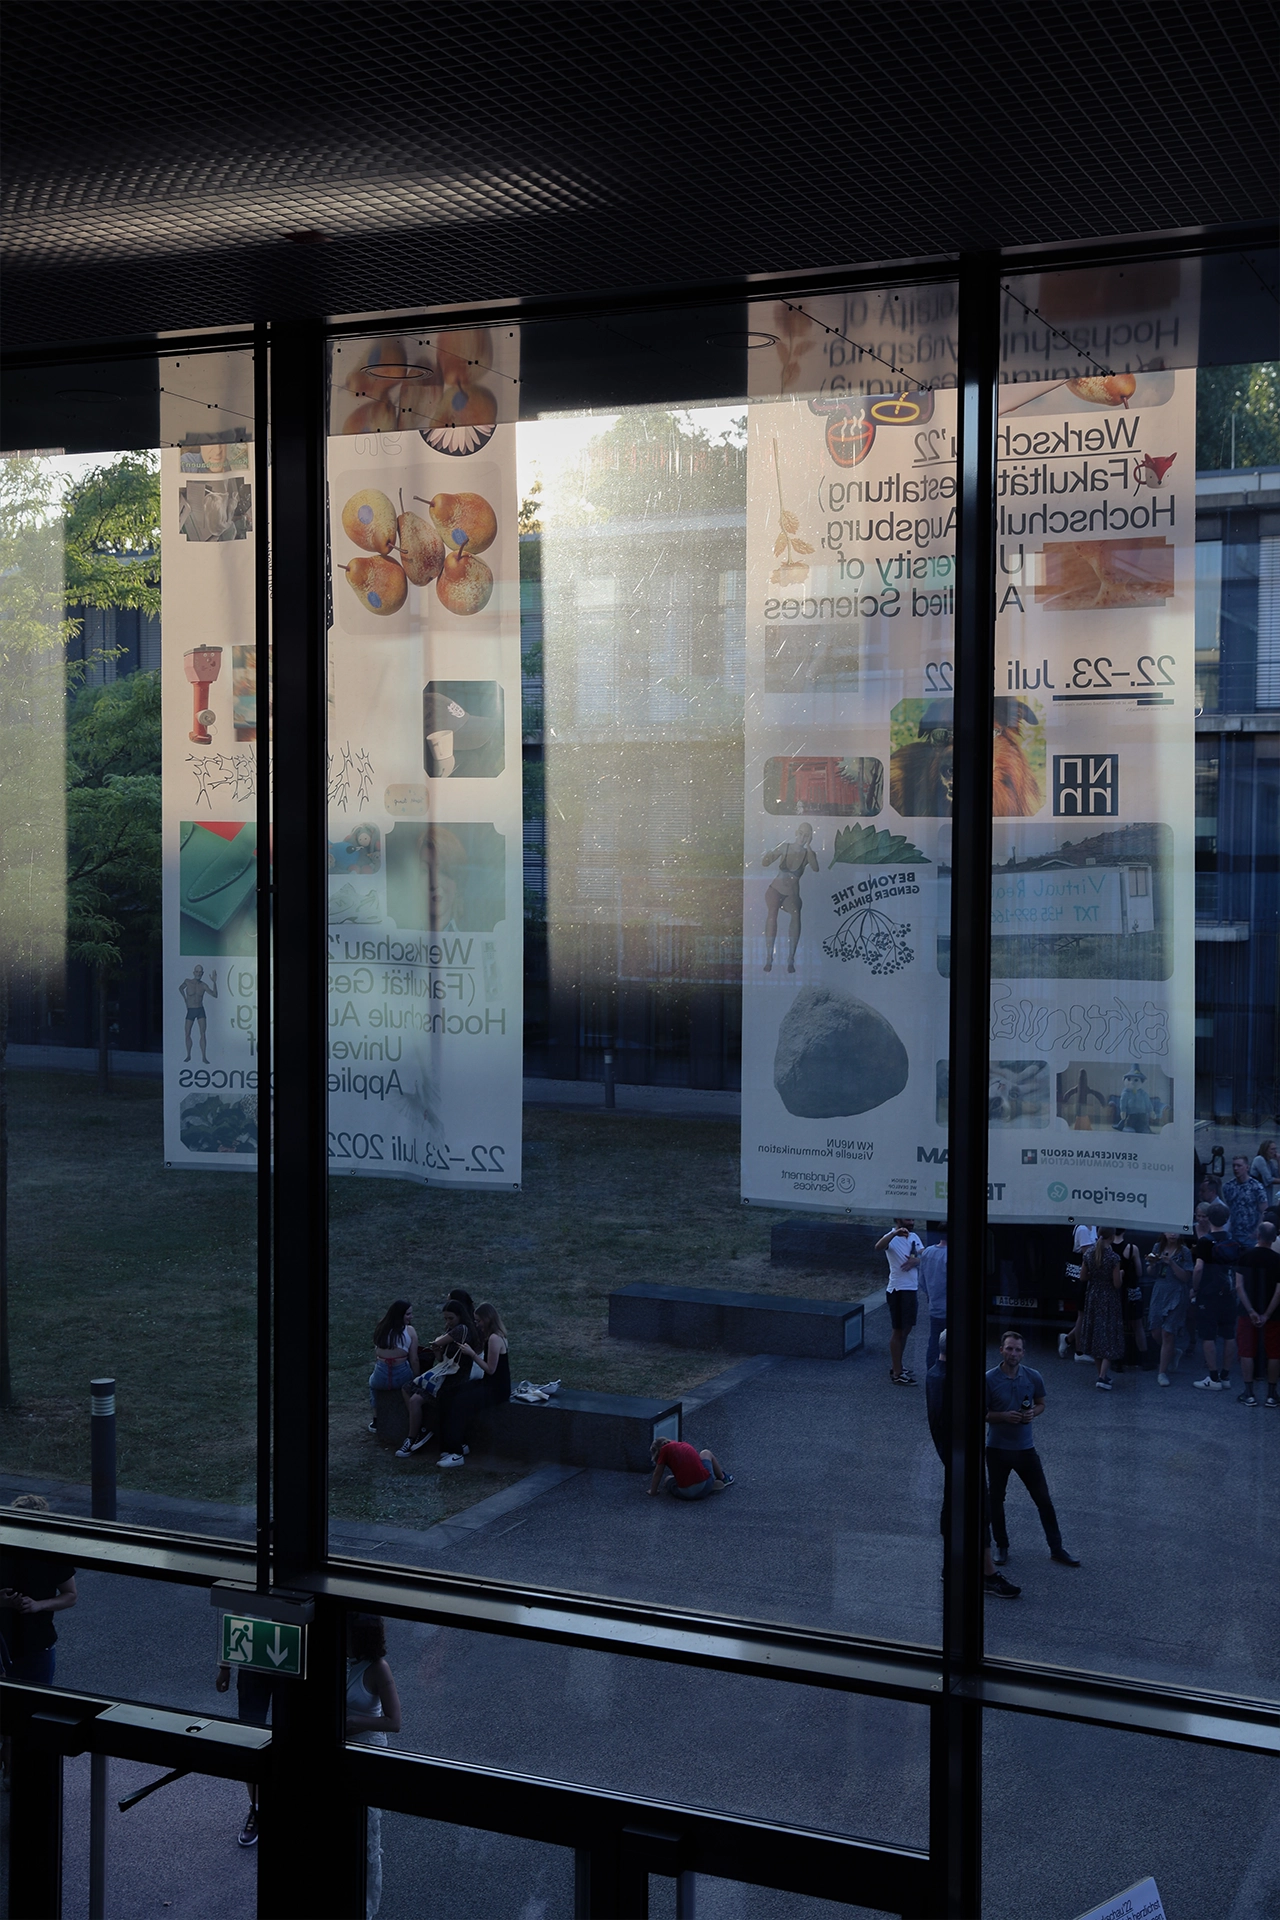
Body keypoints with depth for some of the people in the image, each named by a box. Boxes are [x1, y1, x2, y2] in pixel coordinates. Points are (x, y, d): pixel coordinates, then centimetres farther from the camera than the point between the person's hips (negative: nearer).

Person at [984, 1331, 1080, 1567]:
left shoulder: (1032, 1377, -4)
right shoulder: (990, 1379, -11)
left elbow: (1040, 1404, 11)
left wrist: (1033, 1413, -11)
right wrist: (1004, 1416, -22)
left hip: (1025, 1448, 1)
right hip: (997, 1449, -1)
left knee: (1043, 1499, 3)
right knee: (996, 1499, 9)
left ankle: (1056, 1548, 14)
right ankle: (1001, 1546, 27)